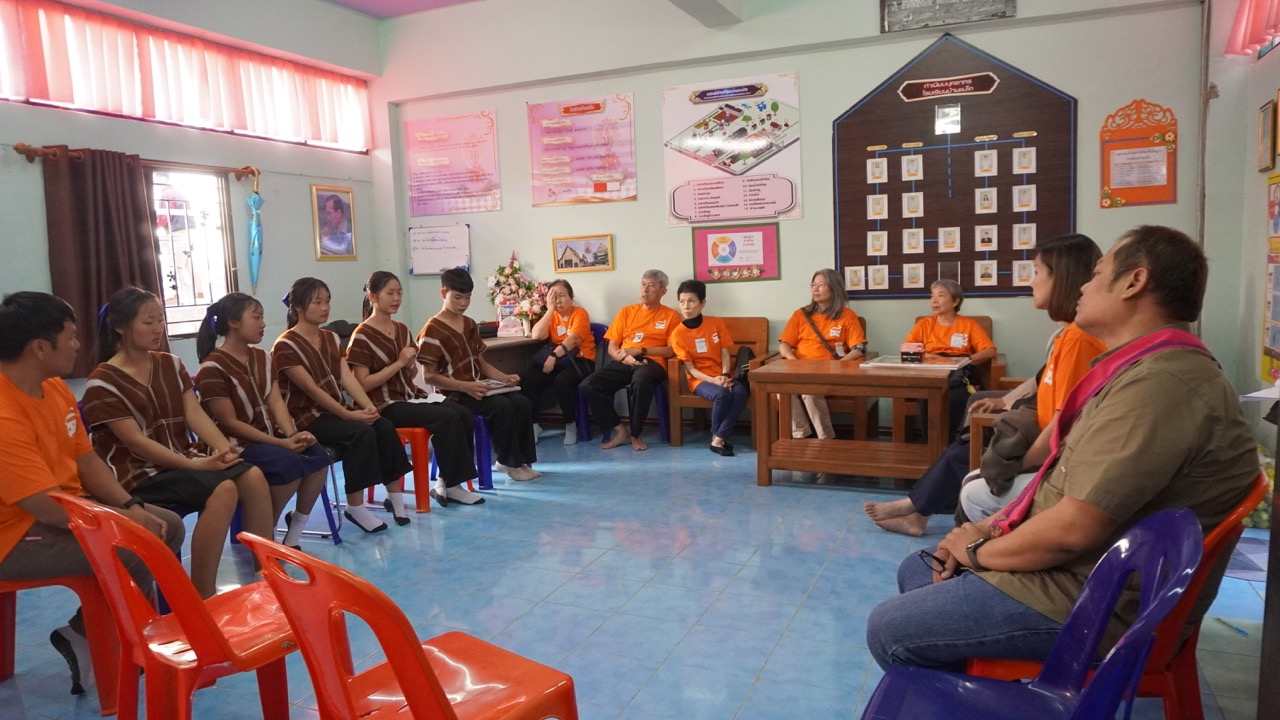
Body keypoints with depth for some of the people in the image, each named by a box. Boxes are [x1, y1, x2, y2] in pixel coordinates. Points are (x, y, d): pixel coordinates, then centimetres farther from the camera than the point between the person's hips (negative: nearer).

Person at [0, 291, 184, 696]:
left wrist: (132, 507, -7)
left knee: (169, 528, 5)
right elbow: (49, 508, -29)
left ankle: (86, 633, 9)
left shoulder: (55, 387, 2)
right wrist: (126, 518, -17)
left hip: (68, 506, 10)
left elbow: (87, 460, 7)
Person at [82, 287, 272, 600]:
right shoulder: (102, 384, -9)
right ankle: (202, 597, -22)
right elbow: (136, 441, -16)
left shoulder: (170, 364, 10)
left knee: (253, 476, -22)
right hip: (140, 474, -6)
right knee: (224, 490, -31)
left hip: (182, 460, 6)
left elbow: (194, 413, 0)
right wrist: (195, 465, -24)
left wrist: (224, 448, -18)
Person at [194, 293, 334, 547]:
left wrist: (292, 435, -19)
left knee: (319, 457, -19)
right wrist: (281, 443, -21)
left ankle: (294, 534, -3)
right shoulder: (213, 368, -14)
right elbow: (230, 423, -16)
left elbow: (276, 402, 1)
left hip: (270, 436, 7)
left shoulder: (263, 358, 10)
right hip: (236, 444, -7)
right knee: (289, 465, -32)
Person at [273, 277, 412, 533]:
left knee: (385, 427, -17)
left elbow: (347, 378, 1)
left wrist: (368, 407, -15)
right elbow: (312, 389, -19)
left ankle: (395, 495, -9)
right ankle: (355, 506, -20)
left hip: (334, 411, 7)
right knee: (361, 433, -29)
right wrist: (348, 415, -23)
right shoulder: (286, 346, -12)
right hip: (305, 417, -7)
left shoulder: (331, 338, 12)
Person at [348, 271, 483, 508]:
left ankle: (450, 483, -10)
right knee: (448, 418, -27)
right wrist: (398, 363, -17)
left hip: (410, 397, 7)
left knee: (465, 415, -17)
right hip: (385, 405, -7)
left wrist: (411, 364, -4)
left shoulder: (402, 330, 13)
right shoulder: (362, 336, -8)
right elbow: (363, 385, -14)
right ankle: (447, 483, -12)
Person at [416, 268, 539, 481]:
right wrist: (465, 386, -25)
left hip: (478, 388, 7)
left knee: (523, 403, -15)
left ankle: (520, 459, -4)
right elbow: (429, 376, -14)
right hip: (454, 394, -7)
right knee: (502, 406, -28)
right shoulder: (432, 330, -9)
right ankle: (508, 461, -11)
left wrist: (504, 378, -2)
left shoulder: (470, 324, 15)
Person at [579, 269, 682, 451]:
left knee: (641, 382, -40)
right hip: (623, 363, 4)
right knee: (588, 385, -21)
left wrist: (640, 350, -9)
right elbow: (612, 347, 14)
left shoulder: (671, 315, 10)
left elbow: (672, 350, 0)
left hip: (651, 362, -4)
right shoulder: (626, 312, 19)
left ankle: (635, 434, -18)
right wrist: (624, 356, -9)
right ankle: (620, 430, -9)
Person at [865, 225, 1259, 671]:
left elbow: (1073, 529, -29)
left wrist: (980, 551, -11)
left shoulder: (1158, 383, -27)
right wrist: (990, 530, 3)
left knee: (888, 631, -8)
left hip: (1085, 600, -11)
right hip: (1069, 566, 11)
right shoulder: (1144, 368, 11)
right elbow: (1065, 478, 15)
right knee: (916, 572, 19)